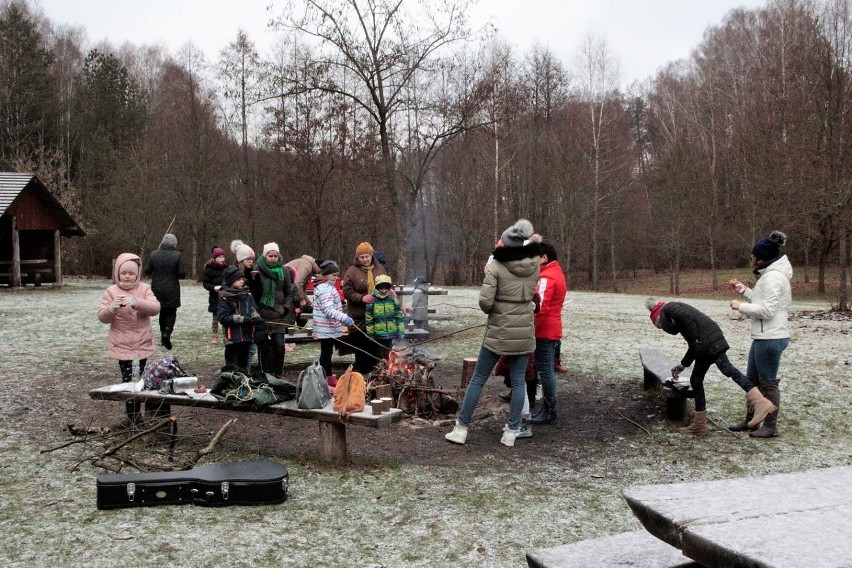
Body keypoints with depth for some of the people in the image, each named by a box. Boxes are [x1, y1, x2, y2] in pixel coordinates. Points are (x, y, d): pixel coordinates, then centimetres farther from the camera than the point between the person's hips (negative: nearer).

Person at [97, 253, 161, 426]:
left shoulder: (144, 289, 1)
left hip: (142, 344, 1)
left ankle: (135, 414, 16)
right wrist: (112, 308, -27)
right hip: (122, 345, -1)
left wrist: (136, 303, -33)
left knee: (138, 378, 5)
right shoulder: (111, 291, 0)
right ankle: (131, 415, 6)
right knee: (127, 379, -5)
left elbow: (155, 308, -15)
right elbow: (102, 317, -5)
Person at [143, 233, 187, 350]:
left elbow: (147, 271, 0)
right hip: (172, 291, -3)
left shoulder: (153, 255, -2)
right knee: (171, 313, 7)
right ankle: (167, 332, -14)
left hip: (157, 291, 3)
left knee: (162, 313, 18)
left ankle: (163, 333, 19)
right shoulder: (177, 256, -12)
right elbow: (182, 274, -13)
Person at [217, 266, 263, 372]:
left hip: (247, 336, 5)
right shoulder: (224, 297, -9)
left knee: (245, 364, 17)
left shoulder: (247, 294, 7)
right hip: (232, 338, -5)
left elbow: (253, 309, 7)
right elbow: (223, 317, -15)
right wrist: (243, 319, -19)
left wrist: (256, 318, -16)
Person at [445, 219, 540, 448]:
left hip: (499, 332, -3)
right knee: (518, 381, 9)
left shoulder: (496, 267, -13)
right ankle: (511, 432, 12)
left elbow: (485, 301, -17)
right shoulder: (534, 266, 0)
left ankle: (461, 428, 10)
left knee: (478, 379, 6)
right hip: (525, 333, 3)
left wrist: (491, 311, 2)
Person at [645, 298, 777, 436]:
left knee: (727, 369, -23)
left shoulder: (667, 308, 9)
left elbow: (687, 317, -10)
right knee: (696, 380, 13)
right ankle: (699, 425, 18)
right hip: (706, 345, 9)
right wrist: (682, 366, 40)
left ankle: (760, 403, -37)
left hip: (708, 340, -9)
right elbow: (693, 345, 35)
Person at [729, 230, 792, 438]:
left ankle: (770, 426, 11)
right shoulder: (769, 275, 14)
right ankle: (750, 419, 29)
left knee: (768, 382, 0)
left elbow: (767, 310, -23)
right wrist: (743, 290, 12)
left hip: (770, 338, -11)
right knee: (752, 379, 18)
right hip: (762, 337, 11)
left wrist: (741, 306, -13)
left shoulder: (773, 277, -18)